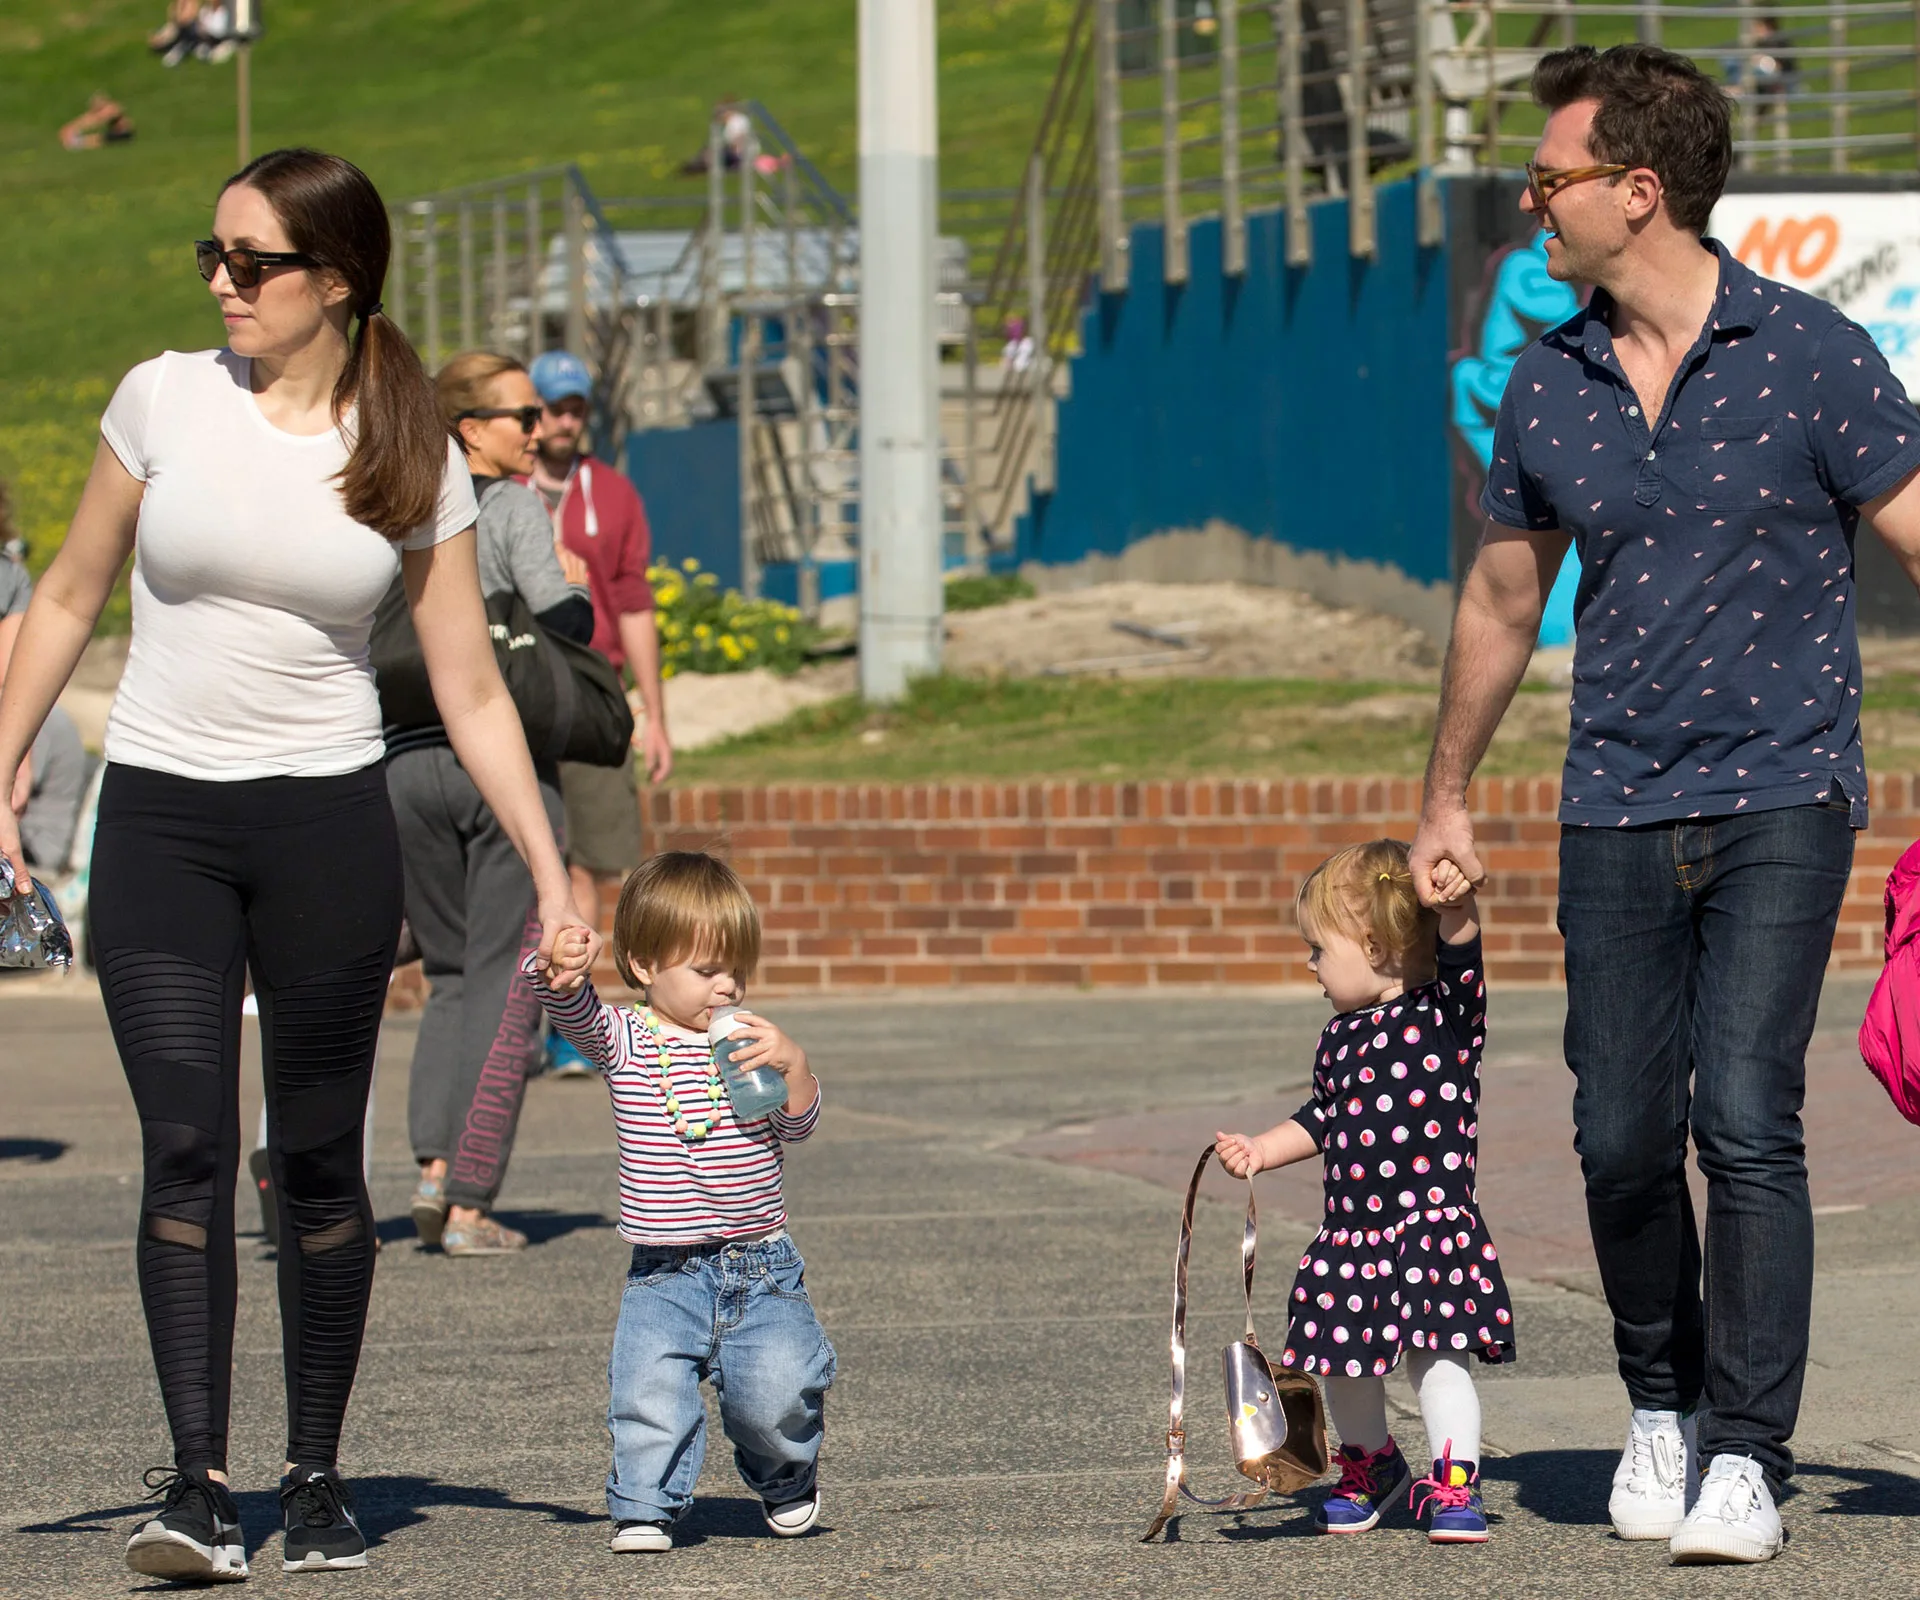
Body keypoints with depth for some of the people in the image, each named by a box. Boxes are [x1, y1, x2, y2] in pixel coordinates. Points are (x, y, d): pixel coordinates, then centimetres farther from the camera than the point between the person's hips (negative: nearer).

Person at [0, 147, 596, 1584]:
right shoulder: (166, 399, 0)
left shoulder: (412, 462, -1)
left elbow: (471, 691, 4)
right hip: (160, 819, 0)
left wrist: (555, 878, 0)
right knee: (187, 1150, -10)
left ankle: (318, 1480, 17)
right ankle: (198, 1488, -13)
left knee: (317, 1161, 5)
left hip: (327, 822, 0)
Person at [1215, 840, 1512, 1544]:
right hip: (1351, 1235, 6)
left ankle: (1453, 1484, -4)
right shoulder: (1341, 1036, 12)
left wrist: (1456, 902, -43)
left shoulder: (1445, 1013, -6)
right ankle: (1369, 1464, 35)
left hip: (1437, 1230, -6)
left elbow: (1459, 953, -24)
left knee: (1437, 1356, -11)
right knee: (1348, 1365, 12)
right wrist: (1261, 1151, 16)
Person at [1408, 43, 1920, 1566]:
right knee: (1622, 1138, 1)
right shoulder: (1546, 385, 6)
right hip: (1617, 807, 4)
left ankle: (1746, 1457, -7)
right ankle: (1661, 1407, 24)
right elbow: (1503, 600, 20)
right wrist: (1447, 799, 26)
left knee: (1747, 1120, -14)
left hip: (1781, 796, -4)